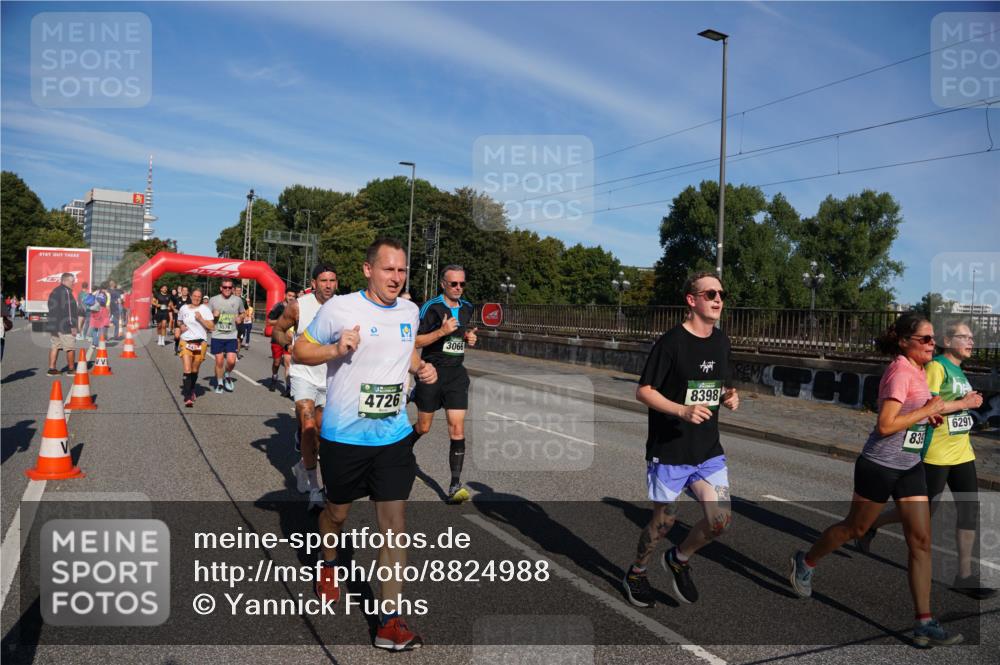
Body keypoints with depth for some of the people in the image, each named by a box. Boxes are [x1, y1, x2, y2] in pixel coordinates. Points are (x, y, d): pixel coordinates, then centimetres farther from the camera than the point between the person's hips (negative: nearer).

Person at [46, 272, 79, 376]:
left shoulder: (54, 292, 18)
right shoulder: (66, 291, -12)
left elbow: (52, 309, 23)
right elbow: (68, 310, -18)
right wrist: (72, 325, -17)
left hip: (53, 325, 9)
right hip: (65, 326, -9)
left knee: (54, 347, 8)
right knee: (70, 348, -1)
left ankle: (52, 368, 6)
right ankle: (71, 369, 4)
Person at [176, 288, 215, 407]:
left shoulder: (205, 309, -1)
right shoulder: (184, 308, 7)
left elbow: (211, 326, -7)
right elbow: (179, 321, 25)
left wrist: (200, 318, -19)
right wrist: (181, 326, 3)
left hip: (200, 342, -1)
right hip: (186, 341, 1)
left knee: (195, 370, 11)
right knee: (187, 370, -12)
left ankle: (190, 390, 35)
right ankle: (188, 397, -15)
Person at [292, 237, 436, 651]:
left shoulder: (410, 312, 4)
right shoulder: (339, 308, -11)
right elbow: (300, 350, -3)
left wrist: (421, 368, 2)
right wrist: (336, 349, -22)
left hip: (394, 436, 3)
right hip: (344, 436, -3)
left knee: (394, 523, -1)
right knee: (338, 512, 18)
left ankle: (390, 622, 7)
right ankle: (328, 565, 52)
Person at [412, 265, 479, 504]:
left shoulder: (467, 308, 9)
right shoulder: (431, 307, -10)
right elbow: (414, 341, -12)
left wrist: (469, 337, 5)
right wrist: (441, 332, -23)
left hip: (456, 374, 4)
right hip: (431, 372, -4)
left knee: (457, 429, -6)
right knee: (423, 427, 9)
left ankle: (455, 486, -3)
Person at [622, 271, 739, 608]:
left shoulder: (721, 341, 7)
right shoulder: (671, 342, -14)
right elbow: (643, 391, -13)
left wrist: (728, 396, -3)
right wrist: (683, 410, -26)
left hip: (709, 450, 6)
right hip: (669, 450, -5)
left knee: (721, 519, -4)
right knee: (664, 521, 7)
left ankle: (679, 560, 26)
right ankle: (636, 573, 35)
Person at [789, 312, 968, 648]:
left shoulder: (918, 370, 7)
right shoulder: (900, 371, -20)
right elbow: (885, 425, -27)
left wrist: (931, 412, 7)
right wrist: (927, 409, -19)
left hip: (911, 466, 8)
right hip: (880, 466, -8)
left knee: (921, 541, 2)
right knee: (855, 528, 10)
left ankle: (925, 623, 7)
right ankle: (805, 562, 35)